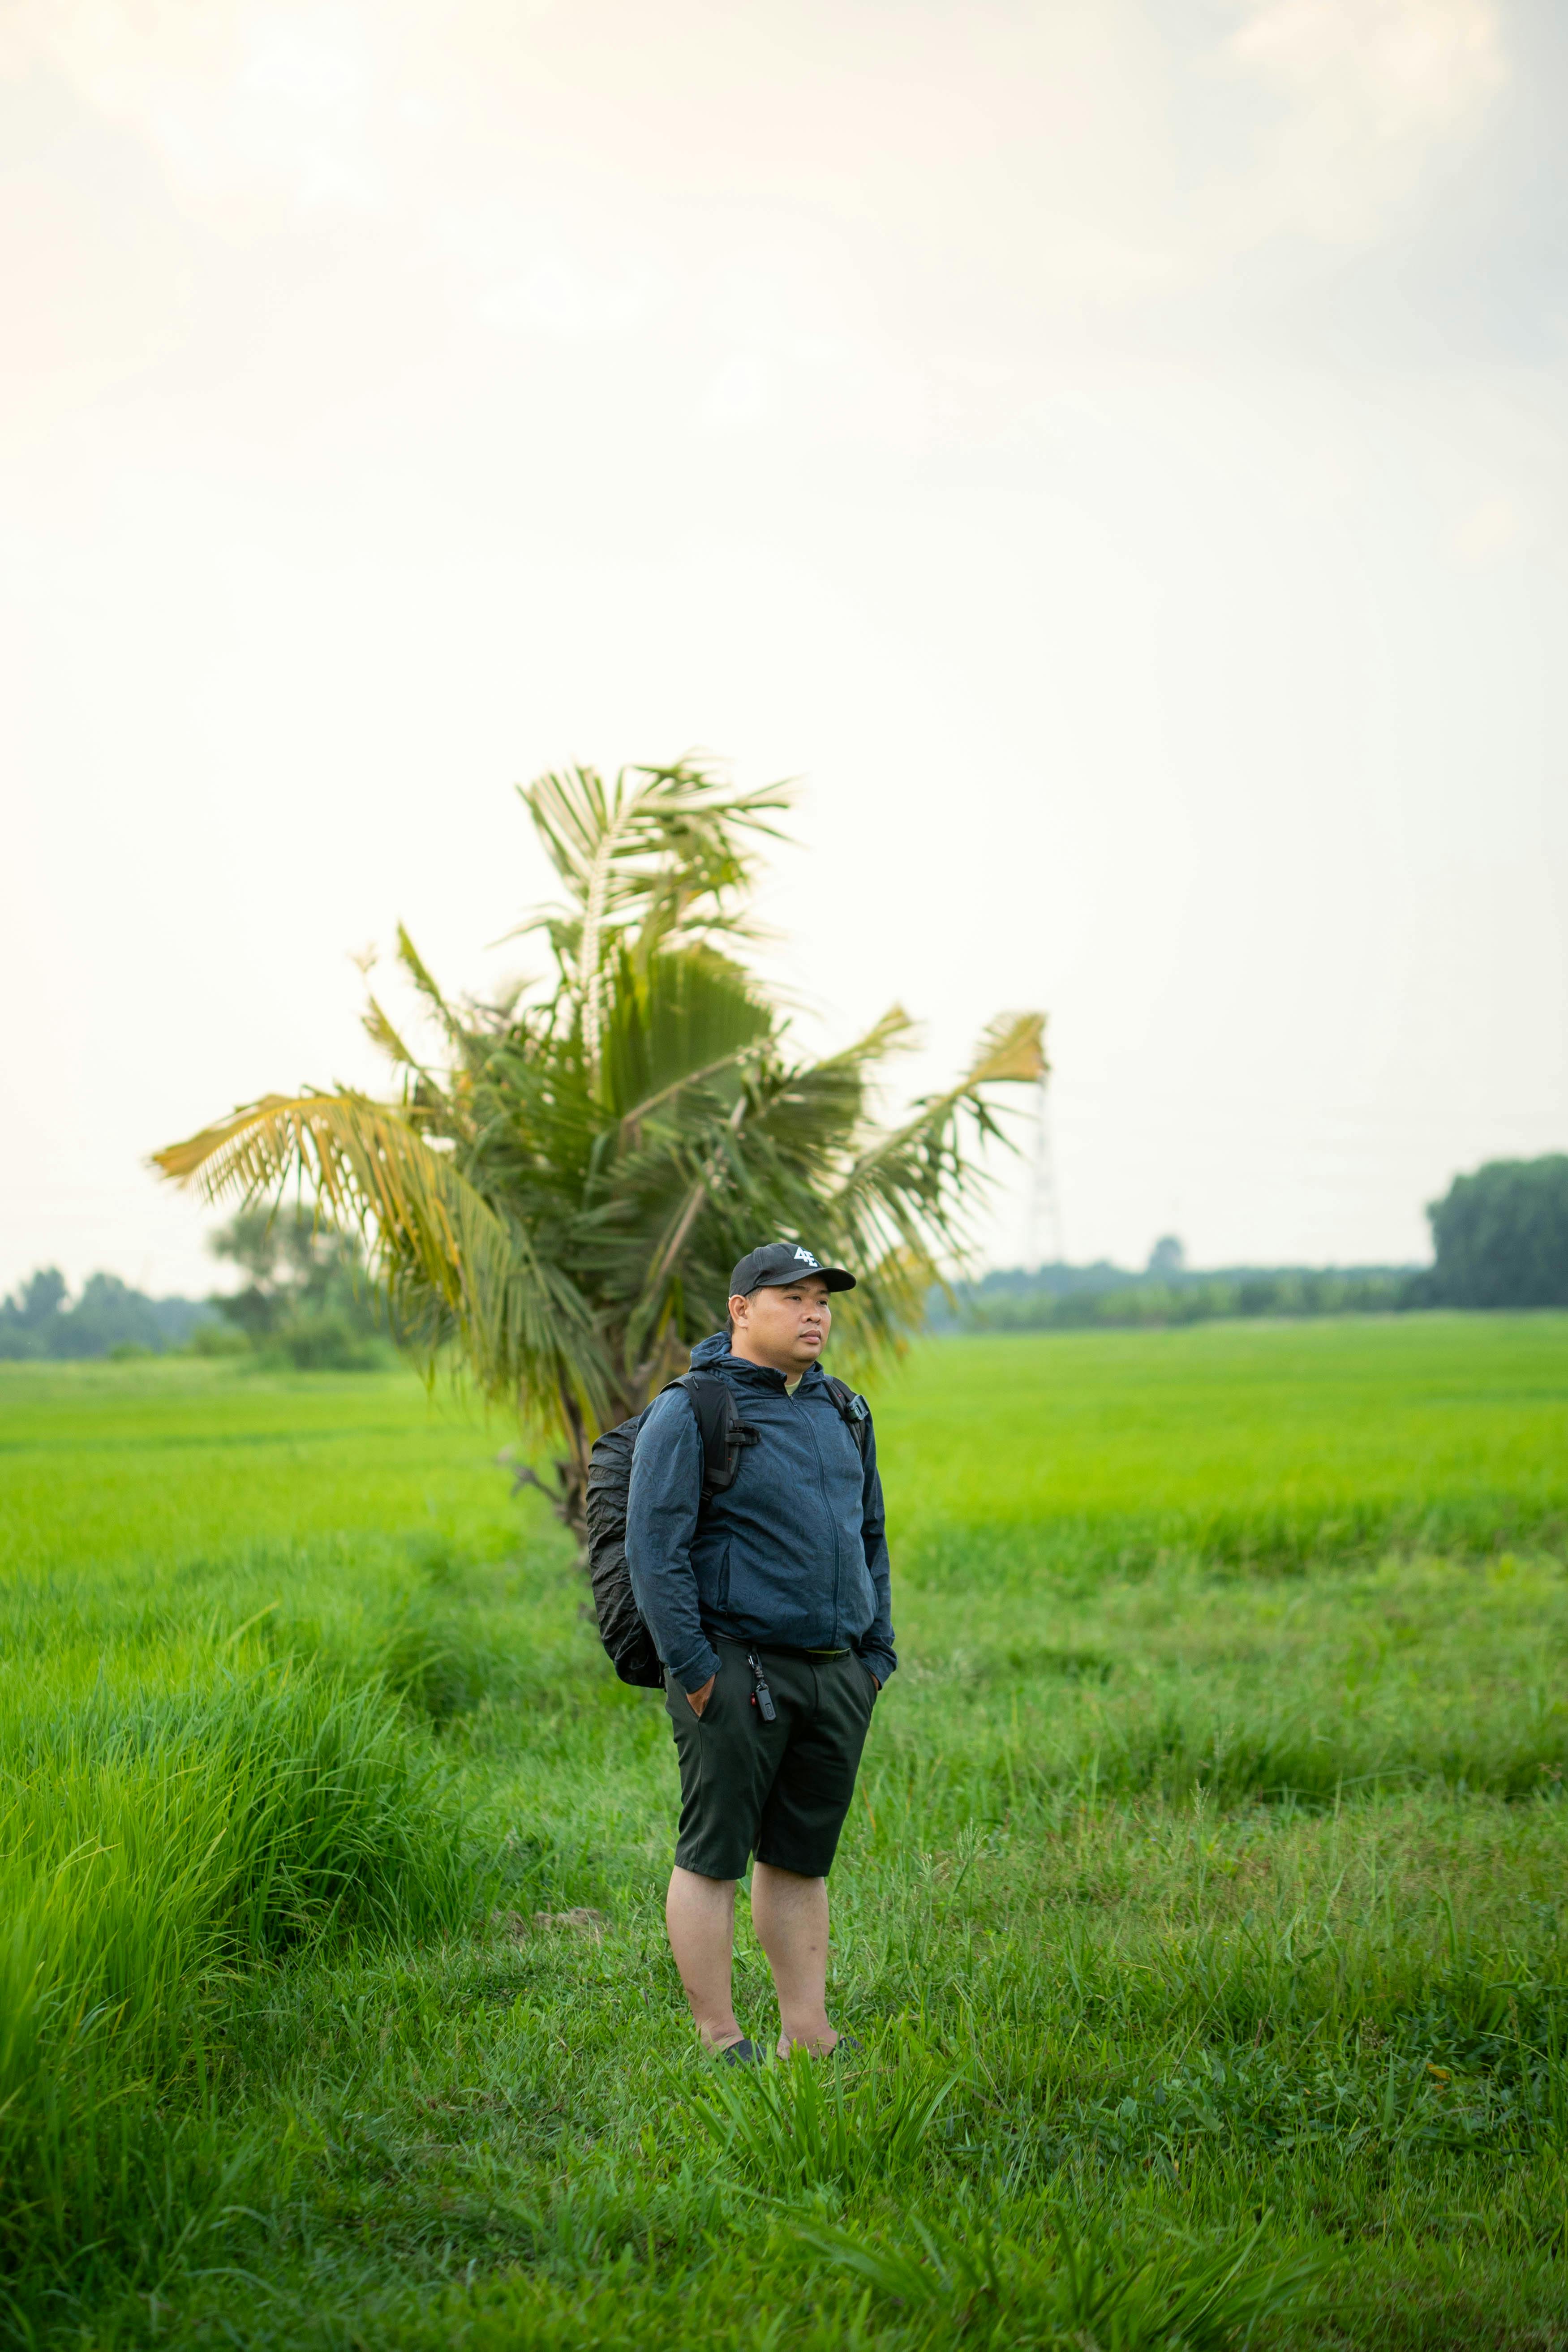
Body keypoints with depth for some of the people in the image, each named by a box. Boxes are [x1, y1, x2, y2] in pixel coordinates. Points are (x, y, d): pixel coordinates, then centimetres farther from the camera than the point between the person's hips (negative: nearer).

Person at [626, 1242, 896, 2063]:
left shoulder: (842, 1412, 16)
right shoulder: (689, 1414, -7)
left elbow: (871, 1536, 23)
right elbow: (654, 1549, -11)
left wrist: (877, 1653, 16)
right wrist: (692, 1666, -15)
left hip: (836, 1675, 7)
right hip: (737, 1671, -7)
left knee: (801, 1857, 12)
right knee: (712, 1856, -2)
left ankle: (807, 2037, 17)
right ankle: (720, 2047, 5)